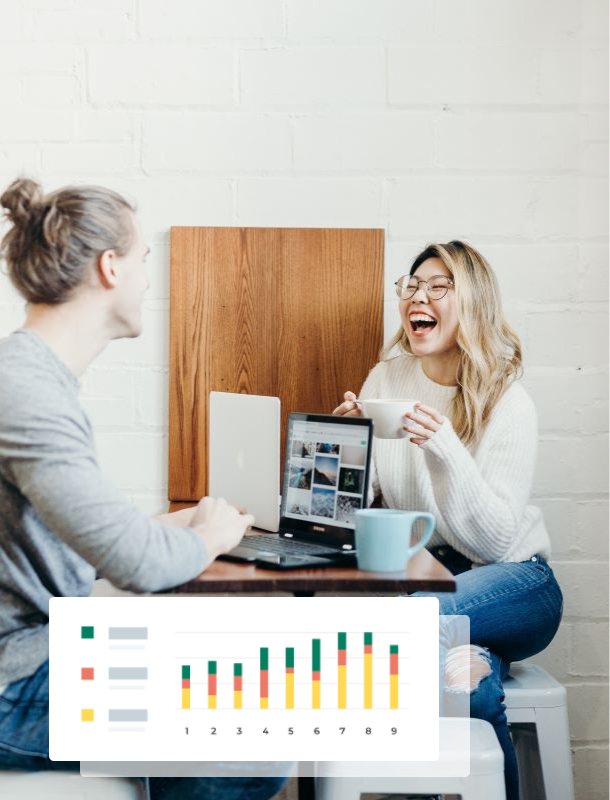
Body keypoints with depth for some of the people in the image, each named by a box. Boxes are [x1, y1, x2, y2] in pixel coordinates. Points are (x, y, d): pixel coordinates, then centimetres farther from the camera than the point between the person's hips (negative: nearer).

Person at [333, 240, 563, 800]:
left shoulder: (509, 405, -12)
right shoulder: (386, 379, 0)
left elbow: (495, 540, -19)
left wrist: (445, 450, -31)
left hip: (512, 580, -2)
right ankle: (479, 665, -3)